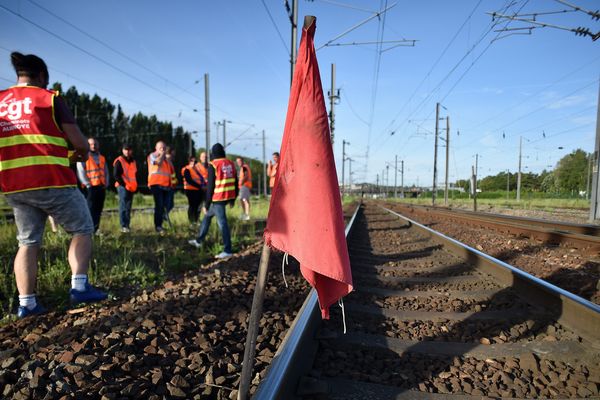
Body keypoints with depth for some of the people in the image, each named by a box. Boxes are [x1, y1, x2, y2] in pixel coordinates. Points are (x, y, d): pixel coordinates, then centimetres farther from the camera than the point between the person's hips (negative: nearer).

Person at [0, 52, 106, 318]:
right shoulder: (50, 98, -1)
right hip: (51, 181, -5)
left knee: (28, 241, 13)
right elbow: (80, 143, -7)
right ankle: (79, 286, -1)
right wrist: (82, 154, 14)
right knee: (82, 230, 9)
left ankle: (26, 303, 8)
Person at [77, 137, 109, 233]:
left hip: (101, 187, 6)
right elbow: (80, 172, -8)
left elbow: (106, 172, 20)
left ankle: (96, 229, 15)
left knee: (99, 209, 8)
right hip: (91, 187, -6)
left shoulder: (102, 158, 18)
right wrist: (88, 184, -13)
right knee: (91, 209, -8)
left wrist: (106, 183, 7)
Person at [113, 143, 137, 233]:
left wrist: (135, 185, 12)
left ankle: (127, 225, 12)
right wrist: (124, 185, -13)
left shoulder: (133, 161, 17)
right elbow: (116, 175, -10)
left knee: (129, 207, 8)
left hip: (131, 188, 7)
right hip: (122, 187, -6)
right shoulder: (119, 161, -4)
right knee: (123, 207, -8)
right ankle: (123, 226, -8)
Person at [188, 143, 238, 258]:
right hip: (228, 197, 8)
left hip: (218, 198, -8)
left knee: (222, 223, -4)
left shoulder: (213, 165, -10)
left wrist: (206, 204, -5)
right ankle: (199, 241, 34)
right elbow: (235, 183, 11)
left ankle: (227, 251, -1)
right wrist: (233, 199, 20)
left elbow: (210, 186, -11)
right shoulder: (231, 164, 9)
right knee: (207, 215, 23)